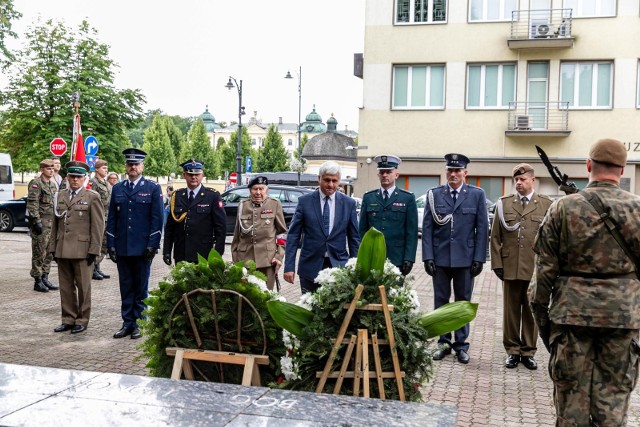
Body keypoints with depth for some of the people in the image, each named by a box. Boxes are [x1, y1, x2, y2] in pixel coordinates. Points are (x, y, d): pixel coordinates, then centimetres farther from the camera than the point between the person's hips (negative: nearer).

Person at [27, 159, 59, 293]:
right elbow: (32, 204, -16)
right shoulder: (36, 183, -9)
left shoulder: (53, 184, 16)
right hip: (41, 223, -8)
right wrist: (36, 221, -21)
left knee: (49, 253, 10)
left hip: (52, 223, 8)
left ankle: (45, 278, 18)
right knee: (39, 253, -4)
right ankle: (38, 281, 2)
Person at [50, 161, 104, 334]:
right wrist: (53, 247, 11)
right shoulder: (60, 196, 14)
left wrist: (94, 250, -10)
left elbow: (98, 226, -5)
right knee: (66, 287, 9)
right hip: (62, 250, 5)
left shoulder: (92, 197, -1)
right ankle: (68, 319, 19)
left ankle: (82, 320, 14)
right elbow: (55, 224, 16)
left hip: (82, 250, -4)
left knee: (83, 287, 4)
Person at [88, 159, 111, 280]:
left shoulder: (107, 184, 18)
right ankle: (92, 270, 3)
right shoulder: (93, 182, -9)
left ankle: (97, 267, 21)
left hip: (107, 219, 9)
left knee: (104, 244, 12)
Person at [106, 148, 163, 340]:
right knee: (126, 287, 9)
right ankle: (127, 323, 16)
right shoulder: (117, 189, 11)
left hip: (143, 248, -3)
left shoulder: (153, 188, 1)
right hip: (122, 248, 3)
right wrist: (111, 245, 4)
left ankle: (139, 323, 13)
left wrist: (152, 245, -10)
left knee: (141, 287, 4)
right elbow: (111, 219, 11)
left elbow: (157, 218, -4)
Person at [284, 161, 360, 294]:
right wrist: (289, 267, -7)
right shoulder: (304, 201, 0)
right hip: (310, 266, 0)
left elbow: (354, 238, 7)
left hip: (339, 266, 1)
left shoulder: (349, 203, 3)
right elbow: (293, 235, 0)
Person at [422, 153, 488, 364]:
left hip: (465, 258, -1)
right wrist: (428, 257, -5)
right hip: (440, 258, 1)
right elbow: (427, 228, 1)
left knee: (463, 301, 8)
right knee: (440, 301, 9)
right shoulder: (434, 194, 2)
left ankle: (461, 345, 18)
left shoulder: (477, 195, 1)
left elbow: (482, 228, 1)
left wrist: (479, 258, -5)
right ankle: (444, 342, 21)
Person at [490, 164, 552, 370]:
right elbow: (495, 236, 6)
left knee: (532, 312, 8)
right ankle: (513, 351, 19)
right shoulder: (503, 203, 6)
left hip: (536, 268, -1)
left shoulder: (546, 204, 3)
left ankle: (528, 352, 20)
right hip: (510, 267, 1)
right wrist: (497, 264, 0)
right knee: (511, 312, 8)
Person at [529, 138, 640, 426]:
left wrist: (540, 313, 7)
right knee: (613, 395, 9)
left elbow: (545, 270, -3)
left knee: (572, 392, 9)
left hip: (572, 313, -1)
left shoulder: (563, 208, -5)